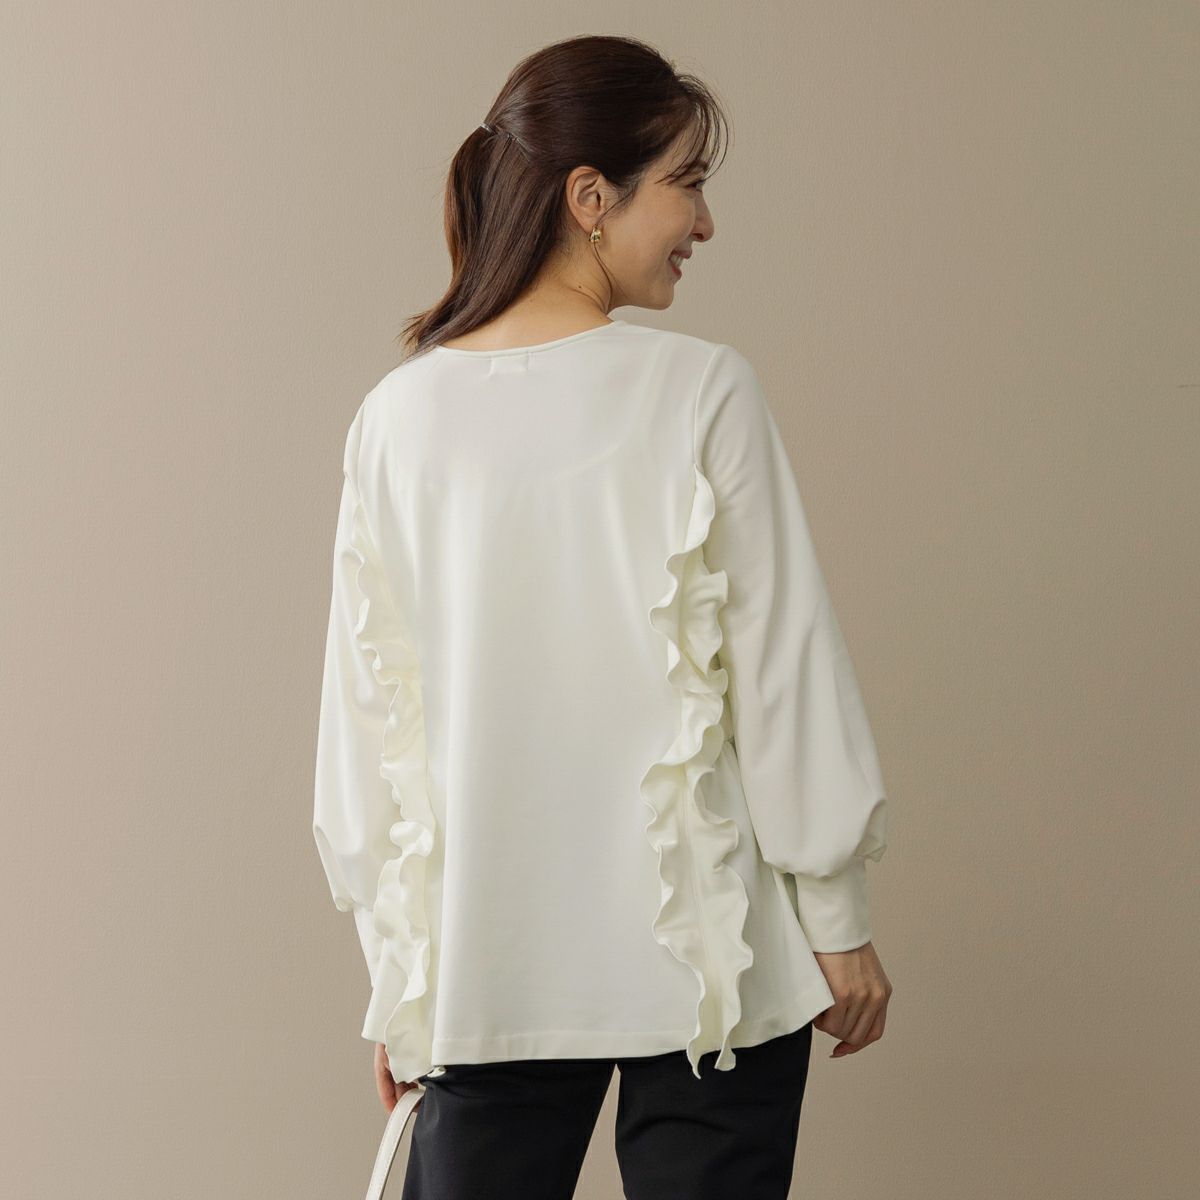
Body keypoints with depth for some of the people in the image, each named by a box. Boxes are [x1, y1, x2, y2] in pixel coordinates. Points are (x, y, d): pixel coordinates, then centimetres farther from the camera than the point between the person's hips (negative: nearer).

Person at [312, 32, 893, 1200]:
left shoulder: (398, 415, 0)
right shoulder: (700, 391, -10)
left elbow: (369, 712, 4)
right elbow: (783, 669, -8)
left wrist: (396, 972, 14)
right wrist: (838, 921, 3)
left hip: (482, 968, 3)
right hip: (706, 959, -3)